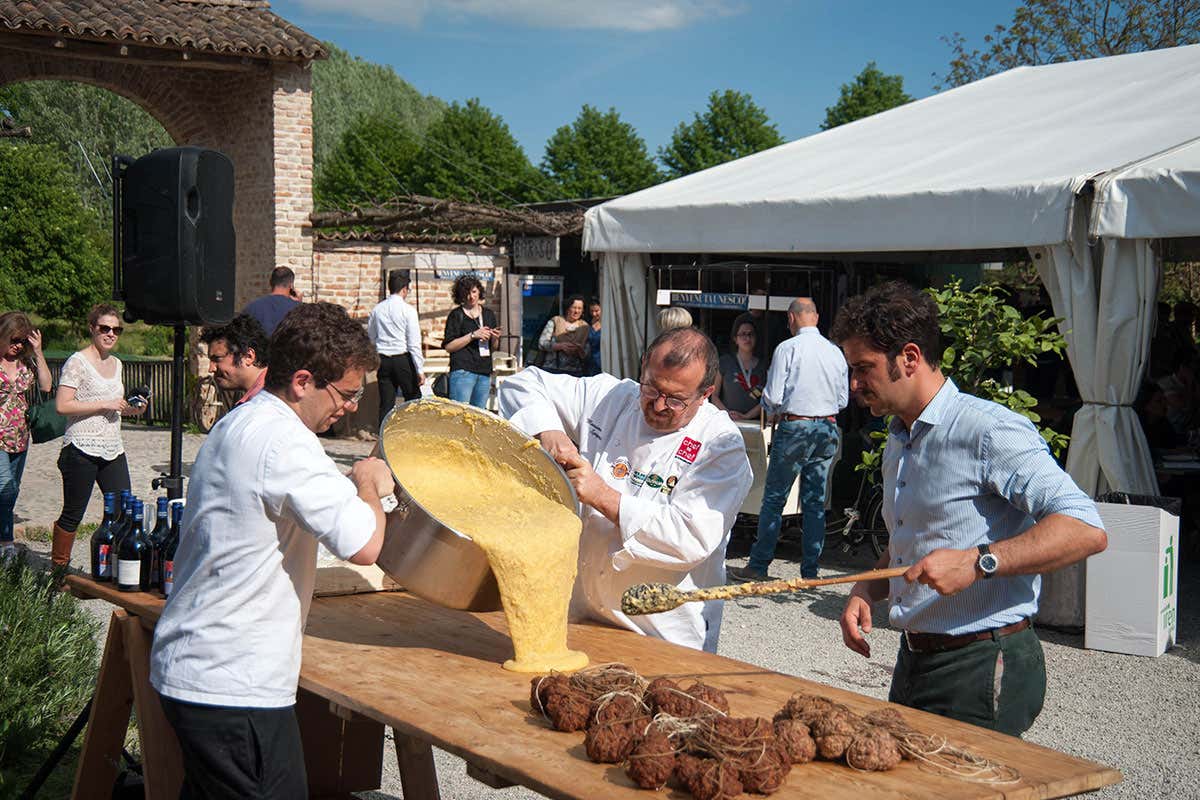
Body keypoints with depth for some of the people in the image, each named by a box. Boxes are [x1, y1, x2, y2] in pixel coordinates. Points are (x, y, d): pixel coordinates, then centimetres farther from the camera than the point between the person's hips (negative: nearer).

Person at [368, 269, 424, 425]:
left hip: (383, 360, 4)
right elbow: (414, 343, -11)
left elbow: (370, 337, 13)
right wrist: (420, 369, -8)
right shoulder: (408, 310, -8)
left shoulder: (377, 310, 6)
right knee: (413, 401, 6)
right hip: (403, 359, -4)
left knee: (386, 402, 7)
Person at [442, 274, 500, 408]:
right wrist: (473, 336, -12)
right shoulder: (456, 315, 1)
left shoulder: (488, 314, 16)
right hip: (463, 371, -5)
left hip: (485, 372, 5)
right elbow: (448, 346, -7)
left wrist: (495, 338, 0)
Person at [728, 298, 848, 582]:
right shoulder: (835, 351, 5)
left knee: (774, 498, 2)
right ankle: (810, 571, 11)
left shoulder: (788, 348, -9)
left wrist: (775, 413, 11)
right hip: (828, 429, 5)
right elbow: (843, 400, 11)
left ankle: (758, 566, 5)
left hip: (794, 428, -5)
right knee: (815, 502, 9)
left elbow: (772, 397, -10)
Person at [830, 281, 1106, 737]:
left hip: (983, 669, -9)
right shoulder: (897, 444, 14)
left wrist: (977, 562, -32)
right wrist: (867, 590, 6)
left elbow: (1086, 530, -24)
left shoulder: (988, 431, -16)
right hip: (914, 661, 9)